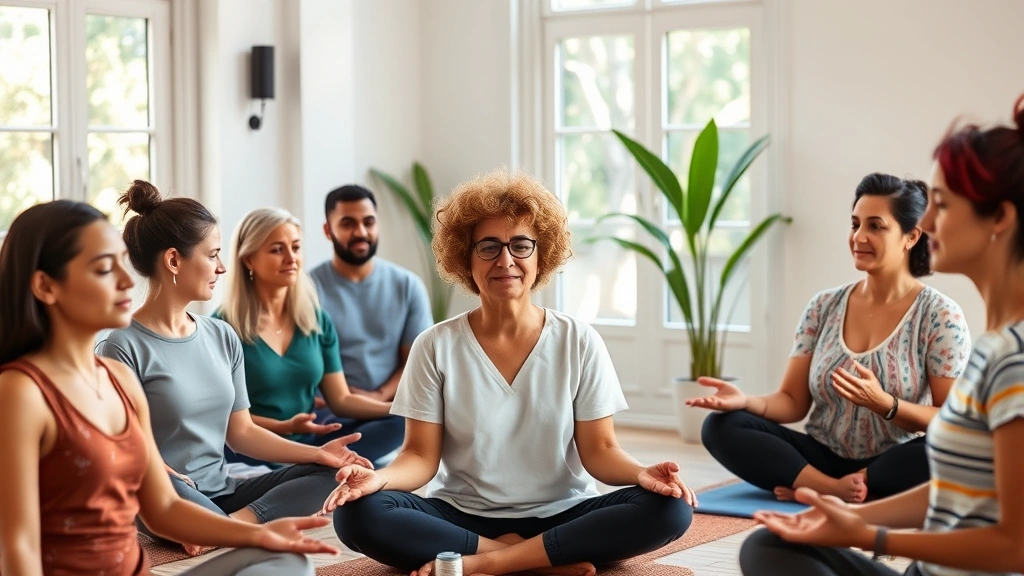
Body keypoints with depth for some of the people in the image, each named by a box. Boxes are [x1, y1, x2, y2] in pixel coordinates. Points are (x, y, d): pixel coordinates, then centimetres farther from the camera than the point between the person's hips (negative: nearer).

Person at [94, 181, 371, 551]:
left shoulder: (222, 337, 13)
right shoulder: (123, 348, -8)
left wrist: (316, 453, 3)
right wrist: (174, 480, -33)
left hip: (221, 493, 7)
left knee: (331, 475, -9)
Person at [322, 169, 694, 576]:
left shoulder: (580, 344, 0)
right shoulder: (436, 347, -1)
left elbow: (599, 451, -1)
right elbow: (421, 455, -3)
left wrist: (641, 474, -24)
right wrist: (379, 478, -26)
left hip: (561, 518, 1)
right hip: (461, 518, 0)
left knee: (670, 508, -26)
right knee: (357, 513, -28)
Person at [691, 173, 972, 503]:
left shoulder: (940, 316, -5)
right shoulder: (823, 307, 6)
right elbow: (793, 402, 5)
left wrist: (884, 404, -26)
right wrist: (745, 401, -17)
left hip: (893, 470, -3)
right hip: (822, 457, 4)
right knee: (720, 426, -17)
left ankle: (813, 489, -23)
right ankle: (838, 490, -25)